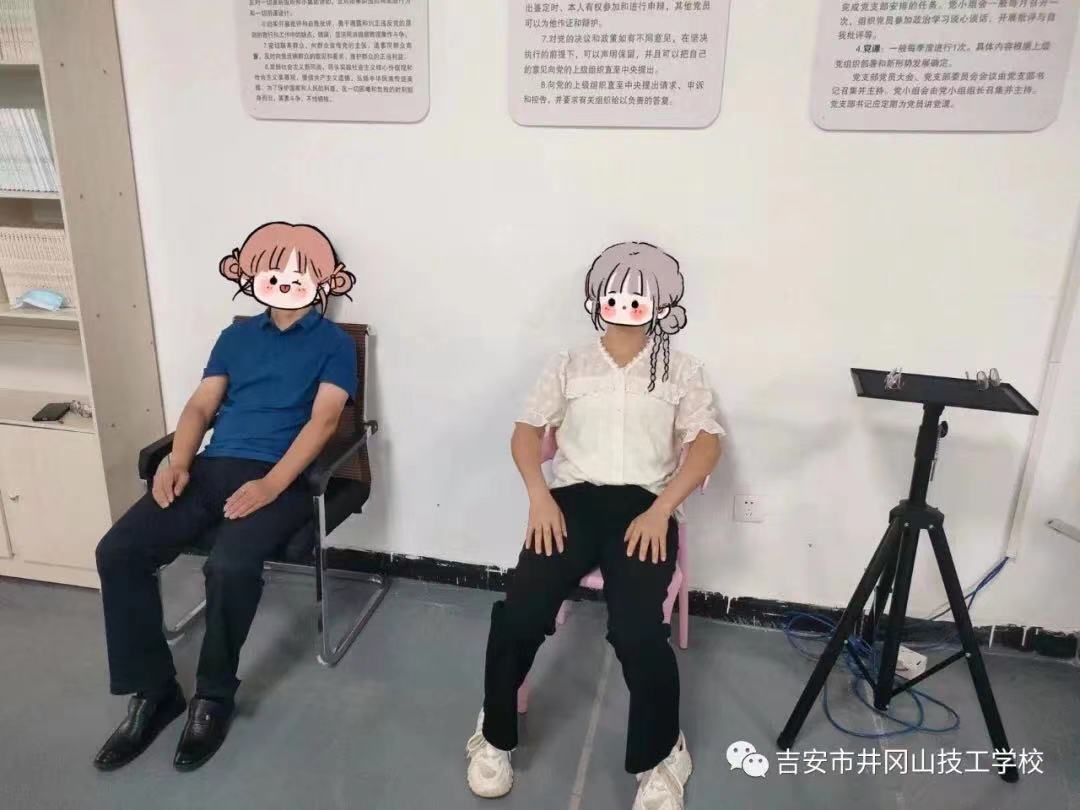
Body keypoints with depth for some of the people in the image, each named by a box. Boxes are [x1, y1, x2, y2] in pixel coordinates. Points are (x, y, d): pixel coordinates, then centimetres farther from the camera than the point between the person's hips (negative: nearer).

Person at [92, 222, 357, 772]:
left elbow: (323, 420, -7)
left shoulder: (333, 344, 6)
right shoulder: (237, 336, 21)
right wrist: (177, 462, -5)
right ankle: (153, 692, 1)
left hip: (280, 478, -5)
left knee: (230, 566, -32)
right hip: (212, 467, 5)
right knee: (117, 552, -15)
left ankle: (213, 696, -4)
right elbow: (201, 406, 16)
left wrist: (271, 485, -20)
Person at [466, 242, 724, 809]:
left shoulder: (680, 371, 13)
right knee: (519, 614, -20)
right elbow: (527, 432, 12)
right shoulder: (570, 366, 16)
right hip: (573, 497, 2)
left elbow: (707, 444, 3)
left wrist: (660, 510, -12)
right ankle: (495, 736, 9)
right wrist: (539, 496, -7)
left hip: (644, 504, -1)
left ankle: (659, 757, 4)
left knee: (637, 631, -25)